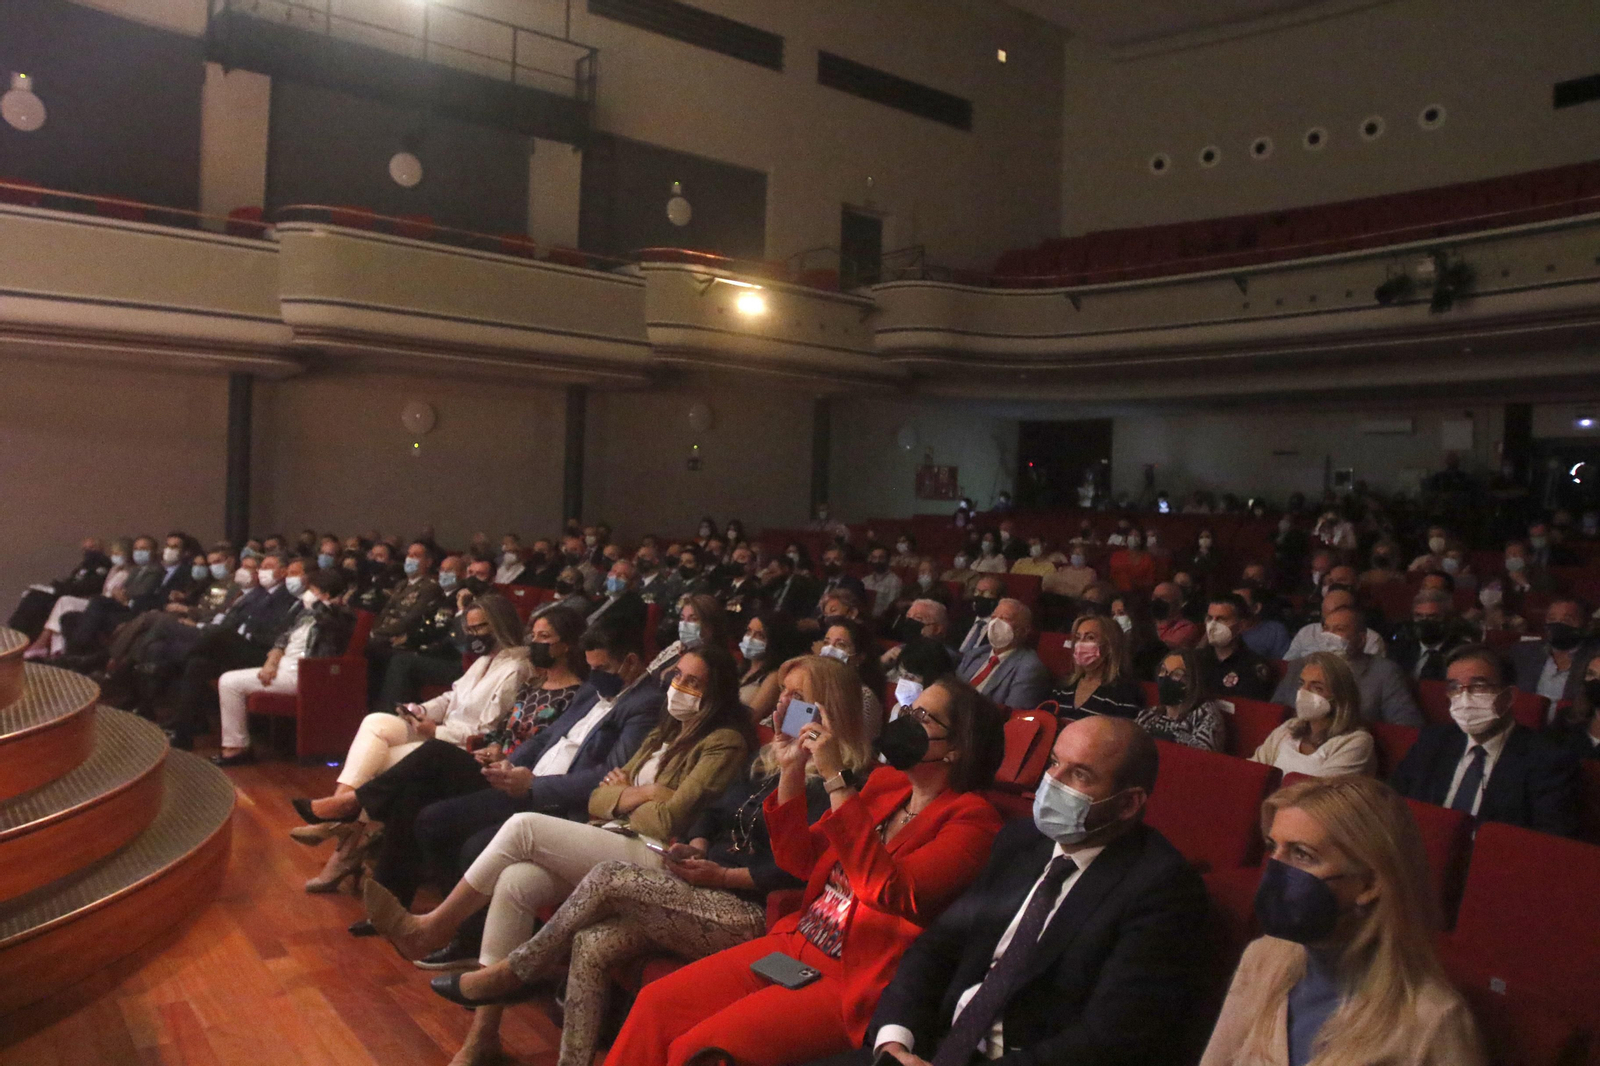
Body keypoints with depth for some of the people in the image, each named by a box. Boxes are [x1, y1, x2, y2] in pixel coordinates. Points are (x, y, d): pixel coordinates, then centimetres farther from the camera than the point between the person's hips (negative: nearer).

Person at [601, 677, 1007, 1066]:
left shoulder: (970, 820, -12)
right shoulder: (886, 782, 8)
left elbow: (889, 891, -27)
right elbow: (802, 860, 12)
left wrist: (835, 779, -26)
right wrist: (792, 770, 0)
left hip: (854, 980, -7)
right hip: (796, 942, 7)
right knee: (655, 1005, -2)